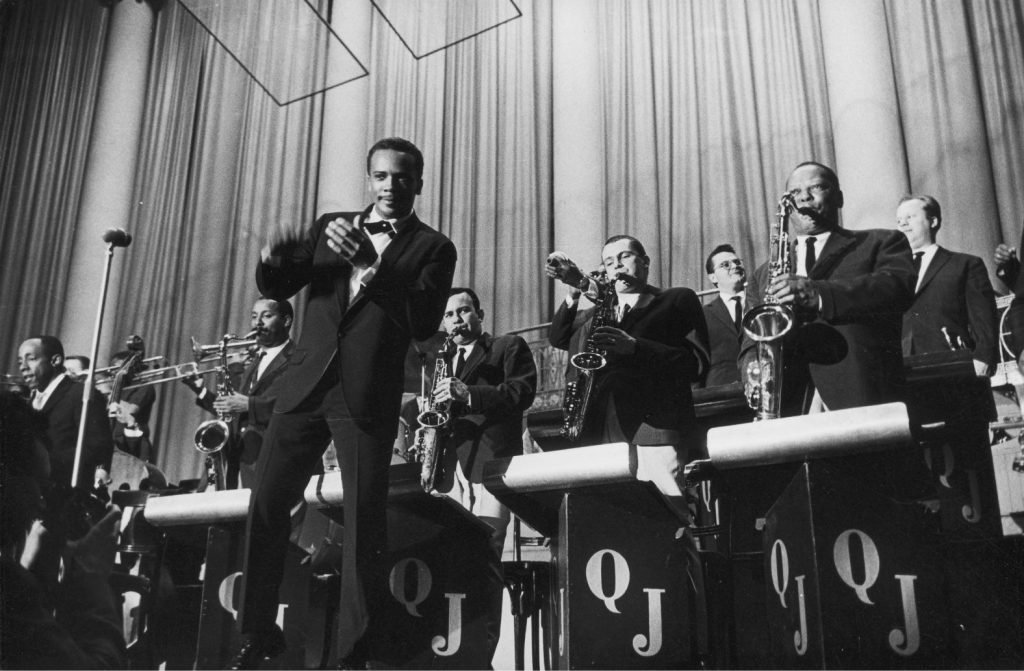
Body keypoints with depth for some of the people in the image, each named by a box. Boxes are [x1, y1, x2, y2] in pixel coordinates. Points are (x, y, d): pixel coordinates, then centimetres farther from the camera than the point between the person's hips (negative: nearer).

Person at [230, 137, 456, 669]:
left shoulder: (432, 248, 5)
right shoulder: (331, 226, 16)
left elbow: (424, 322, -10)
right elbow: (275, 290, 14)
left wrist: (371, 263, -20)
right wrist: (273, 258, -9)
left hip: (368, 398, -3)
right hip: (306, 385, 4)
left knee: (363, 522, -5)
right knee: (265, 506, 2)